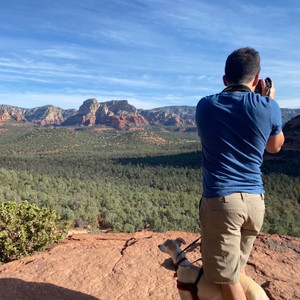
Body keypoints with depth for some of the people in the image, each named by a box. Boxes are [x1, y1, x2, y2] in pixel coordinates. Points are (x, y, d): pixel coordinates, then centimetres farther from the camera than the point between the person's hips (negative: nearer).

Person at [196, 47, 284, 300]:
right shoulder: (268, 107, -4)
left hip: (220, 200, -3)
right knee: (237, 268, 25)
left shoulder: (205, 106, -2)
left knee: (228, 279, 8)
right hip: (255, 200, 3)